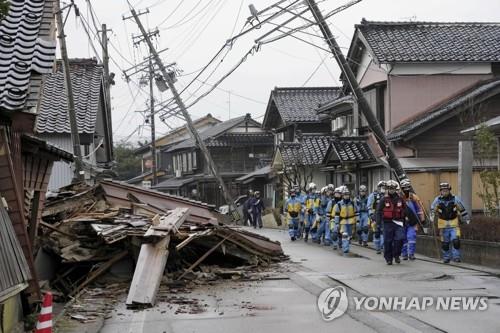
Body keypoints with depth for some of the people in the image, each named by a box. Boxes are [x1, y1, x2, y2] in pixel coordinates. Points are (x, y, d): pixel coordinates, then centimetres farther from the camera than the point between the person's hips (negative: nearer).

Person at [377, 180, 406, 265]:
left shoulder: (400, 199, 7)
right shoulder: (384, 199, 0)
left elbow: (405, 211, 15)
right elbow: (379, 212, -1)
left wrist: (405, 221, 13)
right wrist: (378, 223, -9)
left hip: (398, 223, 1)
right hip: (388, 223, -1)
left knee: (399, 239, -12)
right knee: (388, 241, 2)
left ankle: (396, 255, 6)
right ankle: (388, 258, 13)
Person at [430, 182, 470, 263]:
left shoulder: (455, 199, -4)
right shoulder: (437, 200, -3)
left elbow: (462, 210, 6)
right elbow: (432, 209, 9)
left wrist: (467, 219, 9)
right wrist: (432, 216, -8)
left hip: (454, 224, -1)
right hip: (443, 225, 1)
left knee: (455, 241, -14)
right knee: (445, 243, 8)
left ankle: (456, 257, -3)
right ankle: (446, 258, 22)